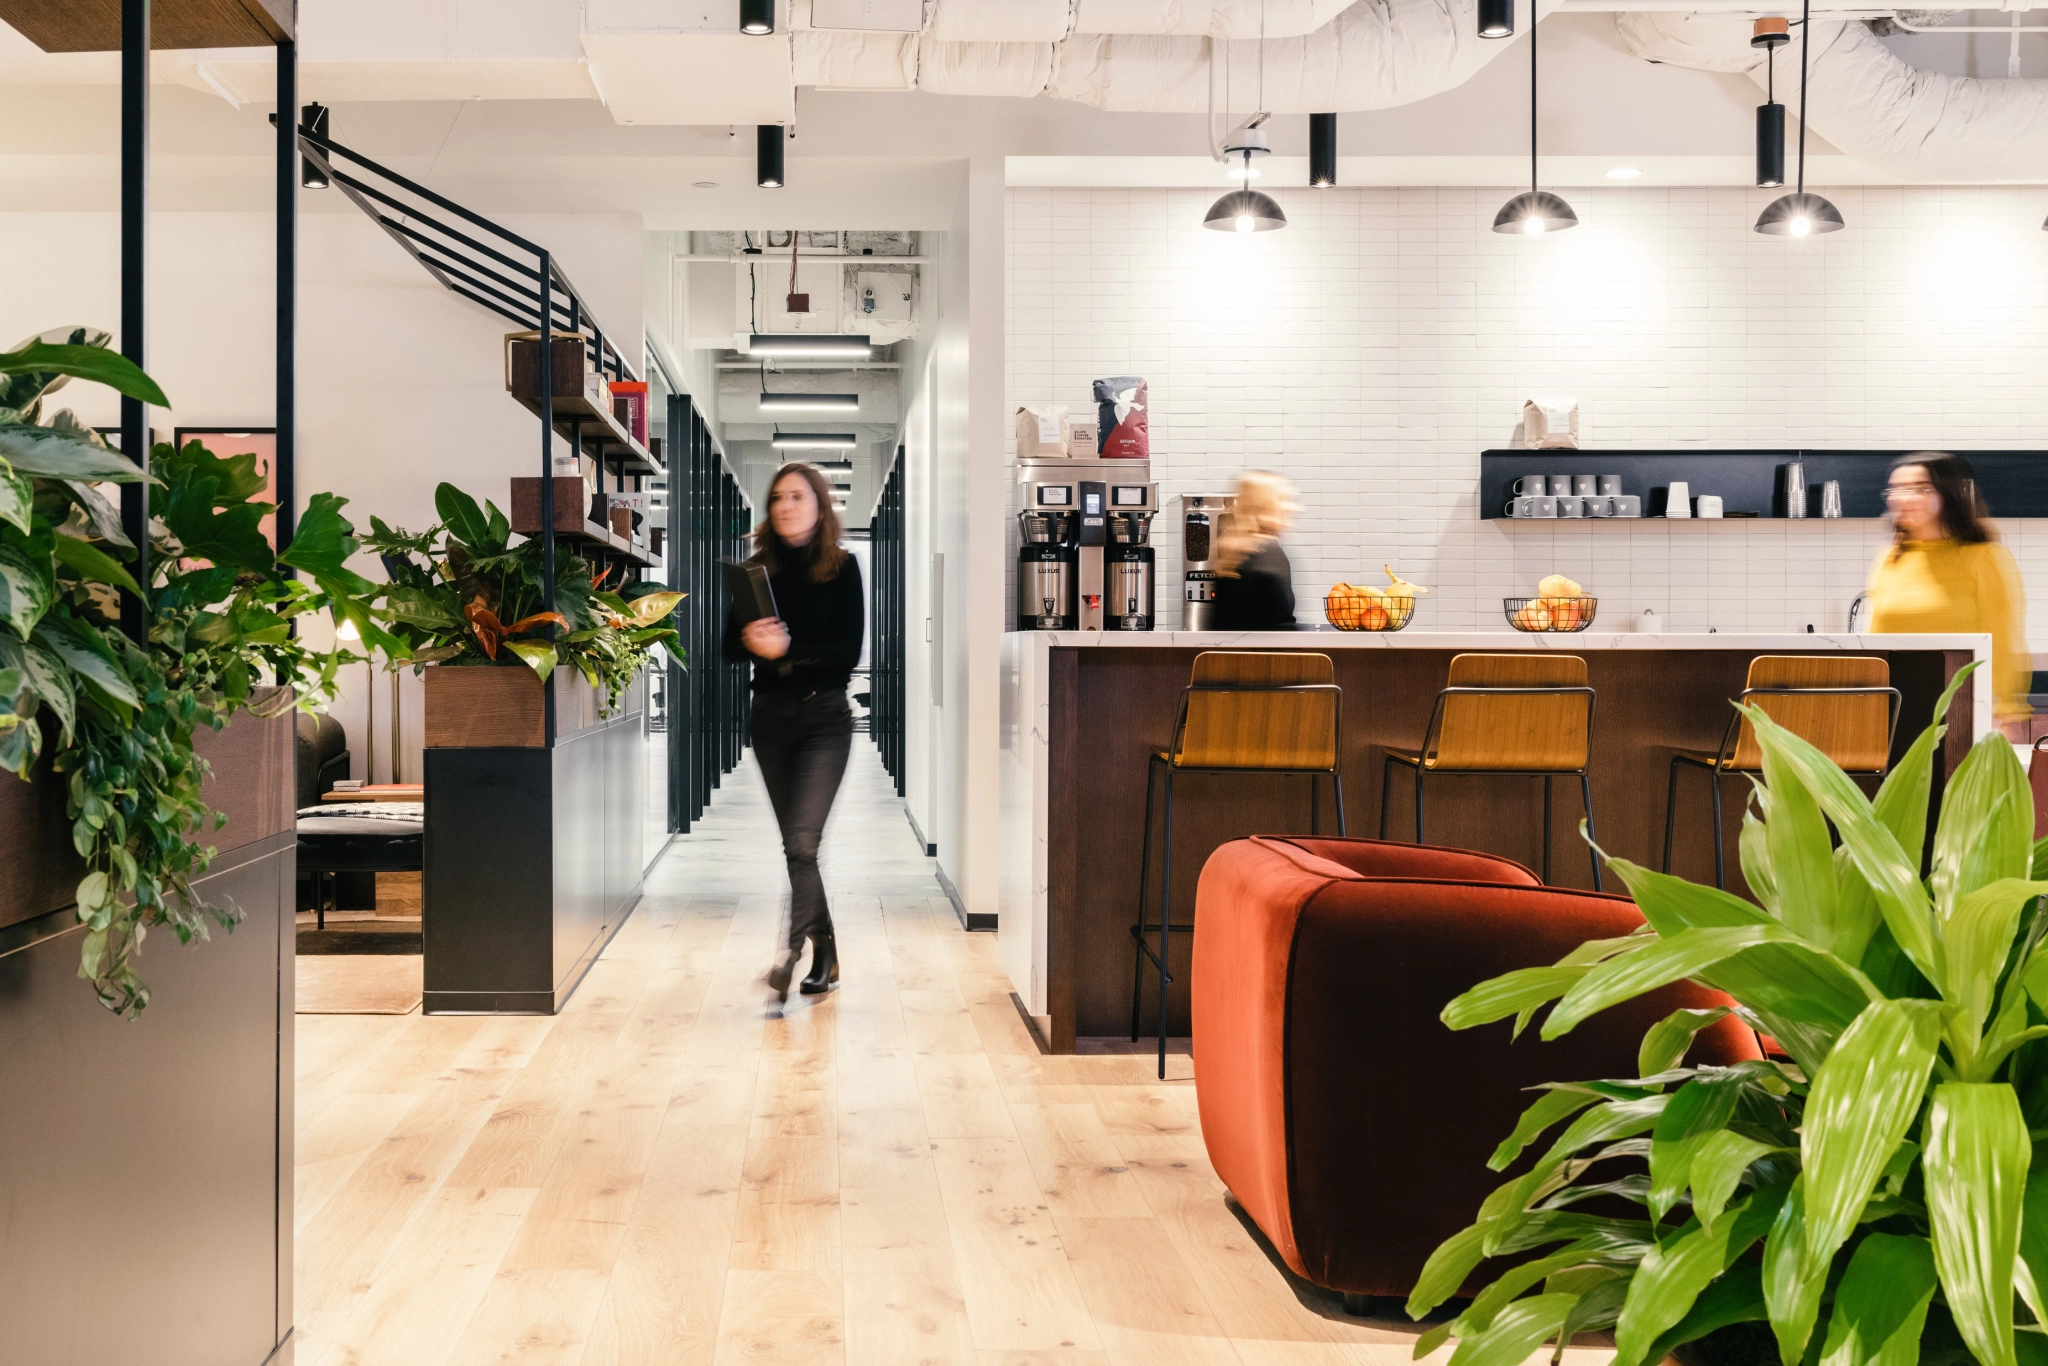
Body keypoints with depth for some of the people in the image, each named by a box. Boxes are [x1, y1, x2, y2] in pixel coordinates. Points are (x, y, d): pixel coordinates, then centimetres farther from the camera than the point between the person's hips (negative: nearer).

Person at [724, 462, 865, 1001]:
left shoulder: (842, 567, -3)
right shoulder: (757, 567, 5)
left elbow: (851, 651, -11)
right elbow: (729, 646, 4)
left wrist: (789, 648, -23)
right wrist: (750, 641, -19)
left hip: (825, 718, -4)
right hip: (770, 717, 4)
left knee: (802, 839, -18)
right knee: (796, 843, 10)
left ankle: (792, 950, -24)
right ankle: (826, 955, 22)